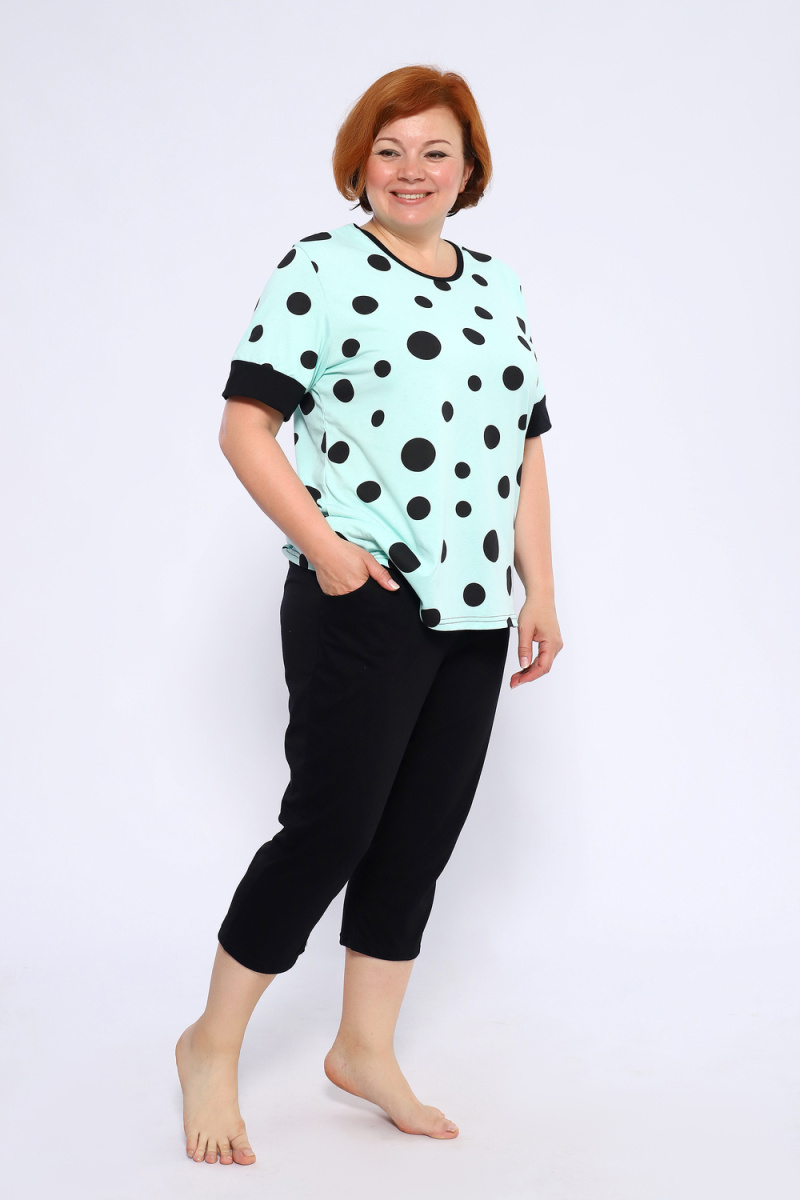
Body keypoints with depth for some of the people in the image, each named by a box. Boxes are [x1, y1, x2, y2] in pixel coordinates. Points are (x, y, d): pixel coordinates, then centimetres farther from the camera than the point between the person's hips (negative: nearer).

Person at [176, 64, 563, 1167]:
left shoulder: (499, 287, 16)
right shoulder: (322, 267, -3)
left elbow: (525, 450, 18)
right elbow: (245, 426, -7)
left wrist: (540, 591, 12)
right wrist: (322, 544, -17)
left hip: (474, 617, 6)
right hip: (363, 608, -6)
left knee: (423, 837, 11)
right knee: (331, 827, -3)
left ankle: (366, 1051, 27)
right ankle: (212, 1046, 17)